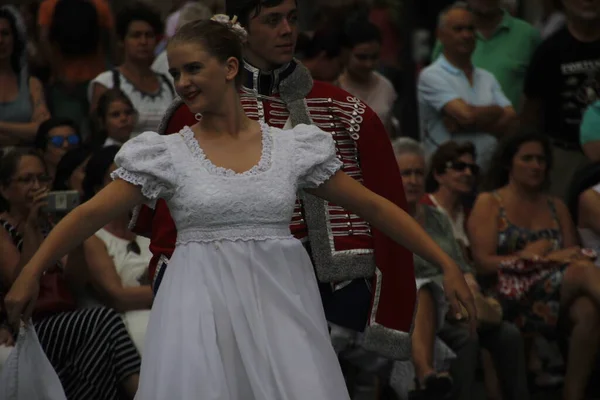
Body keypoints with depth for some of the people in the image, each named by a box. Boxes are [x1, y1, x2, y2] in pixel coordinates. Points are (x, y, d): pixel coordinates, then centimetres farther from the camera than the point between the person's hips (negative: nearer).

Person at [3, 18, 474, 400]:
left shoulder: (294, 148, 4)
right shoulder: (167, 154, 2)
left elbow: (374, 207, 7)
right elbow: (90, 215, 0)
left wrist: (446, 263, 4)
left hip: (279, 305, 1)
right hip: (203, 308, -1)